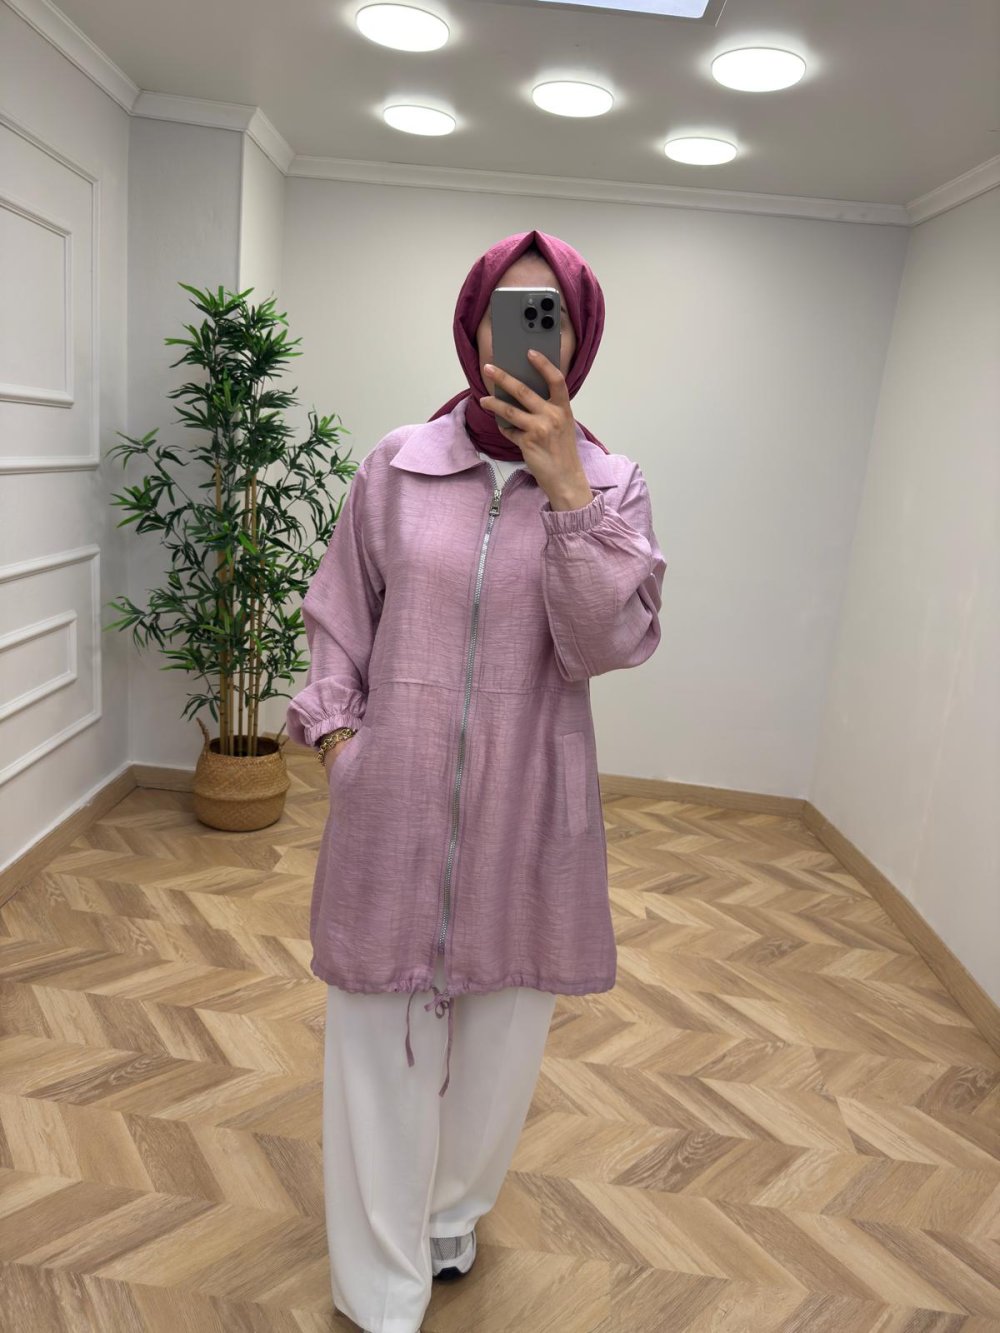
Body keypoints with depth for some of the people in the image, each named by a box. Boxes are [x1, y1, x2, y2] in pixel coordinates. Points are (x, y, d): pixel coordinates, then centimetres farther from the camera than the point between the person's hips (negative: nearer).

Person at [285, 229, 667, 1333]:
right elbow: (337, 620, 7)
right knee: (379, 1041, 10)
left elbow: (608, 644, -13)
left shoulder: (610, 484, -1)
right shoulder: (396, 466, 0)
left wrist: (566, 487, -19)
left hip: (526, 811, 1)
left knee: (501, 1032, 17)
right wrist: (336, 737, -2)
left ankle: (450, 1211, 49)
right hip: (394, 801, 0)